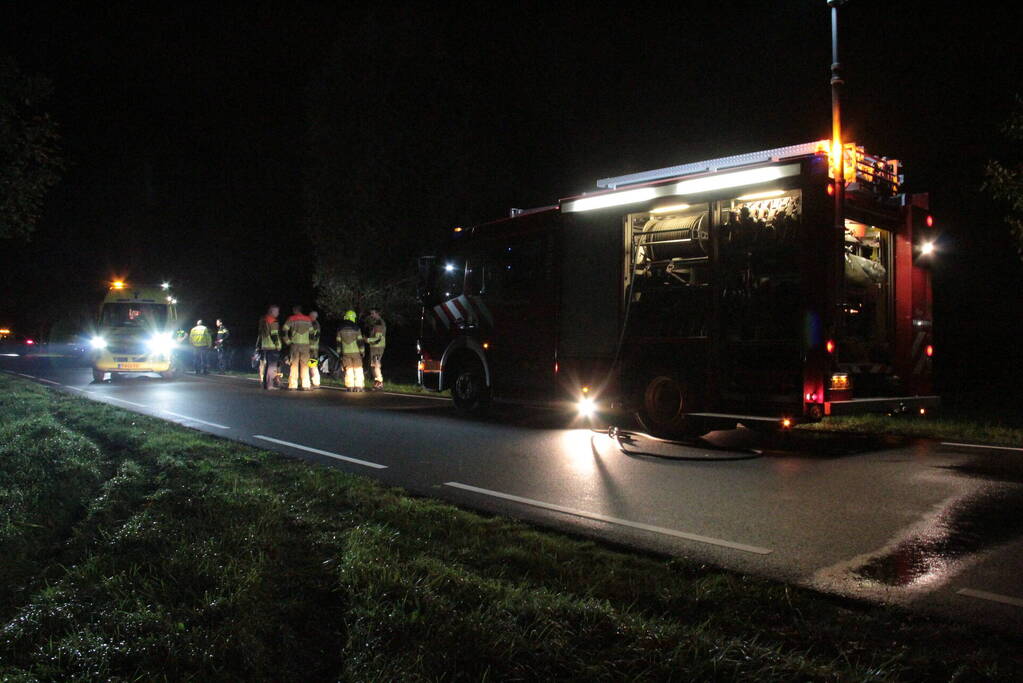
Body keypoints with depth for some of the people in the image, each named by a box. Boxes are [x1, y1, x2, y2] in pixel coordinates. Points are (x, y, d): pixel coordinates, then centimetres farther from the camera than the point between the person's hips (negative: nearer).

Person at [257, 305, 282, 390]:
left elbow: (260, 333, 21)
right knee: (272, 365, -8)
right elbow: (274, 334, -16)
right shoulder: (273, 321, -11)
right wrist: (277, 345, -14)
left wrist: (259, 345, 25)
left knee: (263, 364, 13)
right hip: (272, 346, -9)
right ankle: (269, 384, -11)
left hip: (263, 346, 9)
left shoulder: (262, 320, 17)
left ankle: (263, 383, 18)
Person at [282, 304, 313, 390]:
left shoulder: (291, 319, 0)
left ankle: (292, 385, 0)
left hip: (294, 344, -2)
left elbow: (285, 330, -9)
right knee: (305, 365, 5)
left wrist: (287, 341, -1)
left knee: (294, 365, 3)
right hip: (305, 344, 2)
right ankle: (305, 385, 1)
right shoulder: (308, 319, 10)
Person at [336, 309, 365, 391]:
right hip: (356, 352, -3)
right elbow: (360, 341, -7)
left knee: (348, 370, 8)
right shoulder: (356, 328, -7)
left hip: (346, 352, 3)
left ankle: (349, 387, 5)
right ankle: (358, 386, 0)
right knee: (358, 369, 3)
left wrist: (339, 353, 13)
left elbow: (338, 342, 6)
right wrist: (362, 352, 1)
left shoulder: (340, 329, 3)